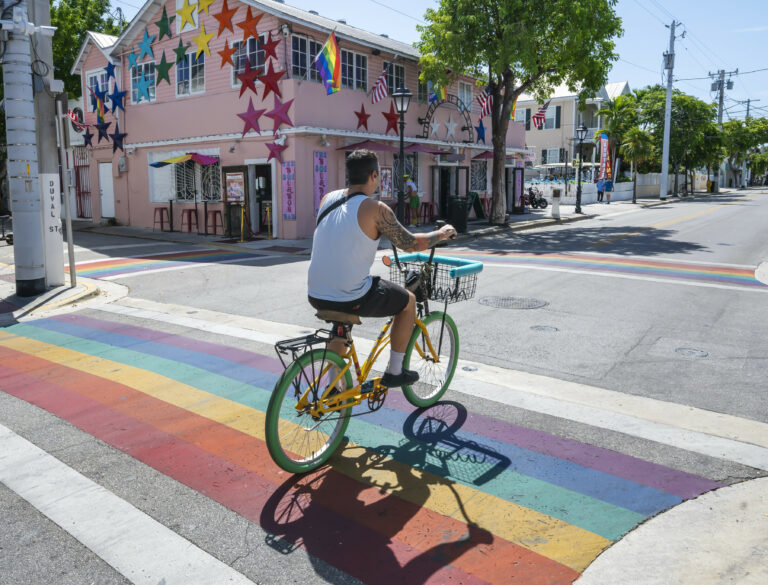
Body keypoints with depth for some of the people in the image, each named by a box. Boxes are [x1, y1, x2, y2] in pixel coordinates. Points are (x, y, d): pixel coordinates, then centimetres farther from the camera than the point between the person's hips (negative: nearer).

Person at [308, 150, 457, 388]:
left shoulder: (328, 198, 7)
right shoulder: (375, 209, -12)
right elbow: (411, 244, -5)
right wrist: (442, 233, 14)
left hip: (316, 296, 7)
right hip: (351, 299, -6)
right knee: (409, 300, 17)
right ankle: (394, 372, 26)